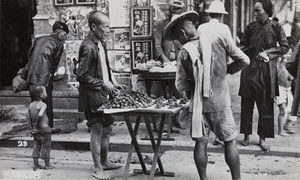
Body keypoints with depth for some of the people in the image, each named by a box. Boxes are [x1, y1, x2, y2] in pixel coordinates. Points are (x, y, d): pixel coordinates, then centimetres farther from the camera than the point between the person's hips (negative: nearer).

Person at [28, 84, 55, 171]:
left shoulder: (31, 105, 5)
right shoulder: (43, 105, -16)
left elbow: (29, 119, 9)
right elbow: (40, 115, -33)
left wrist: (31, 129, 16)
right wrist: (37, 123, -18)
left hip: (35, 130, 6)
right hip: (44, 129, -6)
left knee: (36, 147, 15)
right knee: (46, 147, 7)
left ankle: (36, 164, 19)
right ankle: (47, 164, 15)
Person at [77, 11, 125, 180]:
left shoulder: (100, 43, 8)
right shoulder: (88, 47, -20)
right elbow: (82, 75, -20)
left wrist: (113, 83, 7)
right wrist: (103, 84, -18)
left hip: (105, 94, 9)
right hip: (94, 96, -9)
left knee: (107, 128, 17)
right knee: (97, 131, 0)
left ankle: (104, 161, 33)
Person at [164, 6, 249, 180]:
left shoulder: (184, 52, -6)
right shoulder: (219, 37, -7)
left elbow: (181, 85, -3)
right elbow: (244, 60, -5)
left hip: (198, 103, 0)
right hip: (220, 101, 0)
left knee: (201, 142, 9)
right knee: (230, 141, 10)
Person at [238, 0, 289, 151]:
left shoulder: (275, 27, -1)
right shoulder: (250, 27, 4)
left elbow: (285, 47, 1)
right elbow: (243, 46, 10)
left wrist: (267, 52, -9)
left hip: (267, 71, -1)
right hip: (250, 69, 2)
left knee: (266, 105, 3)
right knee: (247, 104, 5)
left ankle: (263, 138, 14)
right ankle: (246, 135, 18)